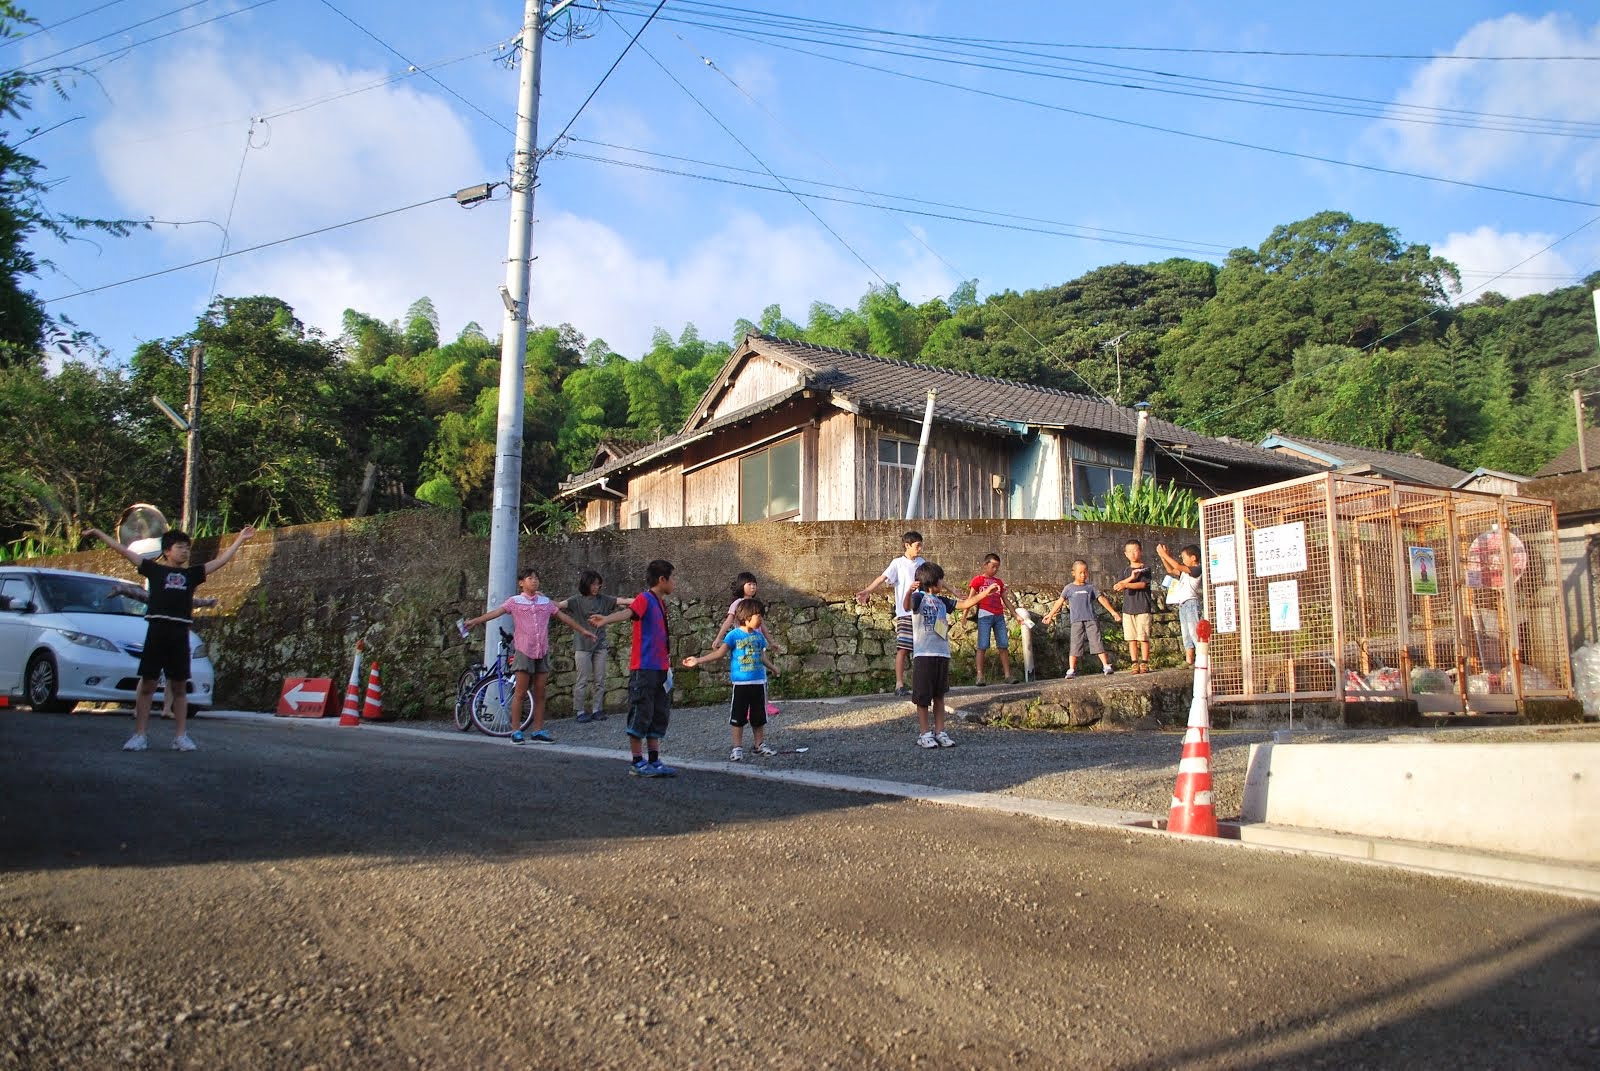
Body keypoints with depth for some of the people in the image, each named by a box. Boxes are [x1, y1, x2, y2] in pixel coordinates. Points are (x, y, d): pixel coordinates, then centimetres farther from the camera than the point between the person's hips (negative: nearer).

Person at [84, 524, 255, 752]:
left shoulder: (192, 574, 13)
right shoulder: (155, 569, 7)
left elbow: (221, 560, 16)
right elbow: (123, 550, 7)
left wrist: (240, 539, 16)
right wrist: (98, 533, 4)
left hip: (180, 633, 2)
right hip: (157, 631, -2)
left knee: (179, 687, 6)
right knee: (147, 684, 1)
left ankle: (181, 736, 8)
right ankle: (139, 735, 5)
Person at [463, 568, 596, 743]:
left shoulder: (546, 602, 10)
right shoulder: (515, 601, 0)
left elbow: (563, 617, 17)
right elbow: (495, 612, -13)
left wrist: (583, 630, 20)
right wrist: (474, 621, -27)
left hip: (542, 652, 4)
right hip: (524, 651, -4)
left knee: (540, 694, 6)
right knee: (520, 693, -3)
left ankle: (538, 731, 12)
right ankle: (516, 731, 3)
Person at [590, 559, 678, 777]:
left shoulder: (661, 603, 16)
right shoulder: (644, 599, -10)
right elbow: (629, 612, -31)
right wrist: (606, 619, -51)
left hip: (661, 669, 9)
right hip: (643, 669, -9)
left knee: (659, 717, 12)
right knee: (640, 715, -2)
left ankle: (654, 761, 19)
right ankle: (638, 763, 5)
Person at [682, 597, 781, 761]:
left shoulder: (759, 635, 5)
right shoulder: (734, 635, -9)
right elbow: (719, 652, -13)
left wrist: (772, 668, 31)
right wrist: (698, 660, -21)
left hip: (759, 681, 4)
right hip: (741, 682, -4)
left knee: (759, 717, 12)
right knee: (738, 717, 2)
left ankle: (760, 745, 24)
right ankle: (737, 748, 9)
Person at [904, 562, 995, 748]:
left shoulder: (942, 601, 16)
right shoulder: (919, 597, -6)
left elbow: (965, 604, 23)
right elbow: (907, 607, -27)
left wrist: (986, 592, 20)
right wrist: (909, 592, -49)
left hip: (942, 654, 7)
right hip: (924, 654, -7)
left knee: (939, 695, 10)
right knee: (923, 696, 0)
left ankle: (939, 732, 15)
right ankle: (924, 733, 7)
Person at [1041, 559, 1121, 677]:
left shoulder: (1090, 587, 11)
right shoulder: (1069, 588, 9)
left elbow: (1102, 599, 12)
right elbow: (1060, 602, 12)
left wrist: (1113, 612, 7)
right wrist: (1050, 615, 11)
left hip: (1091, 620, 1)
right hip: (1076, 621, -1)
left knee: (1098, 643, -4)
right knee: (1075, 645, -5)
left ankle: (1106, 666, -1)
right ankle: (1071, 670, -4)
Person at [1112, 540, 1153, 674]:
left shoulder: (1146, 568, 3)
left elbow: (1143, 584, -13)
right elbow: (1116, 587, 2)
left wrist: (1125, 584, -23)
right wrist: (1131, 578, -11)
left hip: (1143, 608, -4)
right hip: (1128, 608, 4)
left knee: (1143, 637, -4)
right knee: (1131, 638, 3)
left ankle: (1144, 663, 1)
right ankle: (1134, 663, 6)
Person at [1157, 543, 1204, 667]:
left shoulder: (1196, 569, -9)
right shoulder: (1185, 571, 17)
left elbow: (1177, 566, -18)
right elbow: (1171, 570, 21)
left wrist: (1164, 555, -13)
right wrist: (1163, 558, 9)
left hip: (1191, 602, -9)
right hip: (1182, 604, 9)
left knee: (1194, 631, -12)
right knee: (1186, 634, 9)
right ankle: (1189, 660, 11)